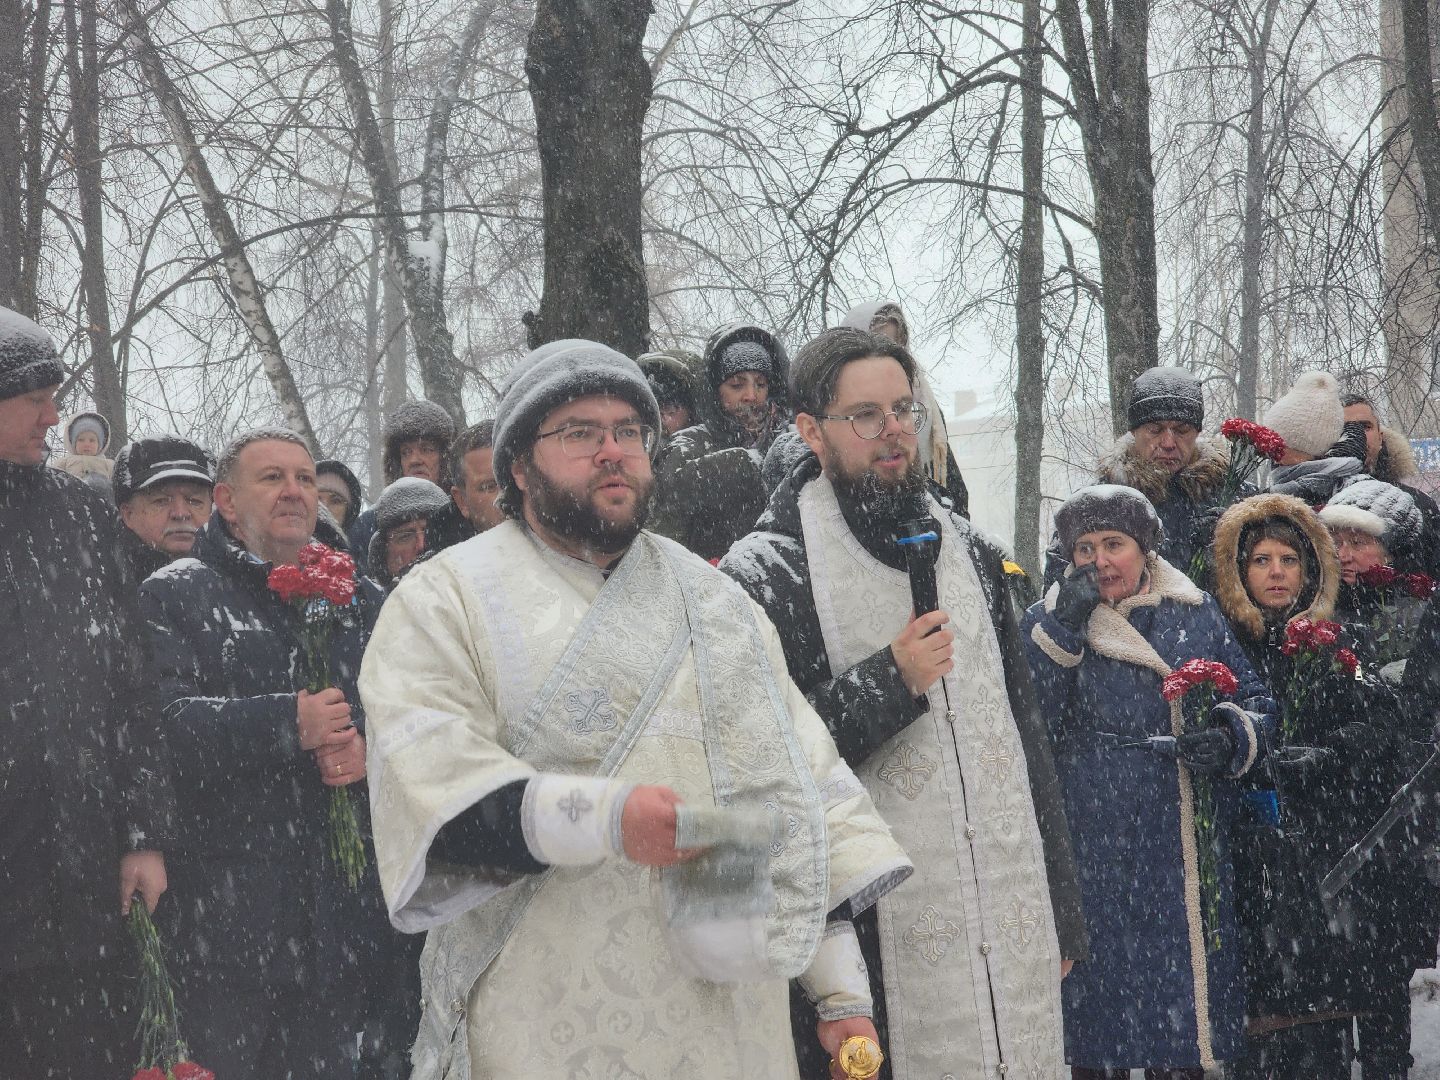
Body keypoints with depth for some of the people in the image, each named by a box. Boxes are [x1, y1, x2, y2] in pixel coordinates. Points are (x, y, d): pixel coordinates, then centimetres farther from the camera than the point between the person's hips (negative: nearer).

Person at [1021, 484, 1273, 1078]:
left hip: (1190, 848, 3)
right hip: (1096, 850, -2)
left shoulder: (1196, 613, 10)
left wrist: (1229, 738, -7)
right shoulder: (1047, 622, 3)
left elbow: (1255, 703, 14)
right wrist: (1063, 629, -17)